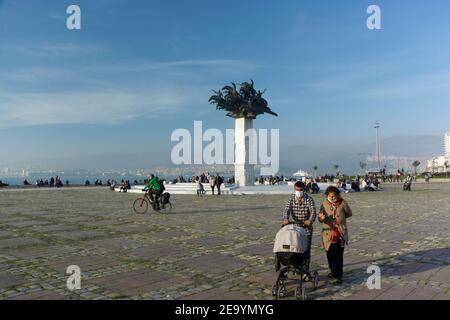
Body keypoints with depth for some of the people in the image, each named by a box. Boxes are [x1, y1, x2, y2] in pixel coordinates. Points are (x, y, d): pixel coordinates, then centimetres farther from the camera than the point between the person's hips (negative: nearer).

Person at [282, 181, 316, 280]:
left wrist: (310, 220, -43)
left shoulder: (309, 200, -5)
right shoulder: (291, 199, 1)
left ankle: (306, 272, 12)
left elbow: (313, 211, -21)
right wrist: (286, 219, -37)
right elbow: (287, 210, -15)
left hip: (306, 229, -1)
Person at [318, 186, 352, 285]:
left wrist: (340, 217, 0)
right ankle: (333, 271, 35)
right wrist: (321, 217, -23)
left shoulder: (342, 203, -5)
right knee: (330, 255, 13)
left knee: (338, 256, -7)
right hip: (328, 233, 3)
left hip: (340, 234, -3)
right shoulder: (325, 204, 2)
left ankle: (338, 276, -1)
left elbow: (349, 214, 11)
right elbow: (321, 219, 0)